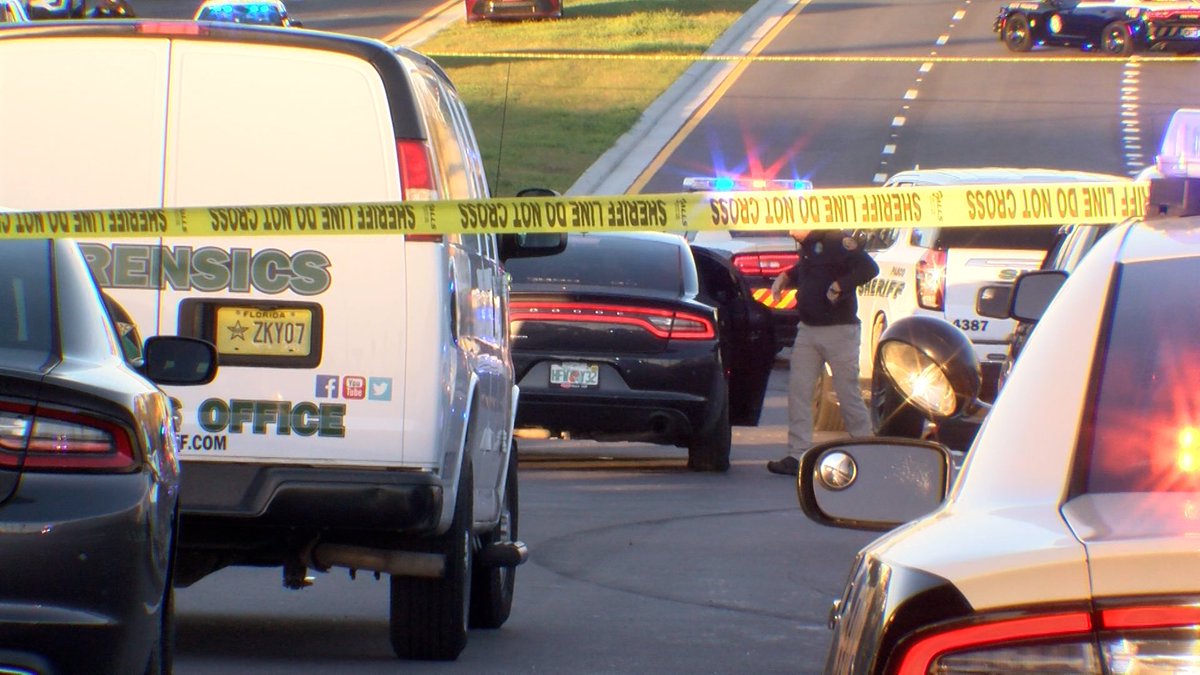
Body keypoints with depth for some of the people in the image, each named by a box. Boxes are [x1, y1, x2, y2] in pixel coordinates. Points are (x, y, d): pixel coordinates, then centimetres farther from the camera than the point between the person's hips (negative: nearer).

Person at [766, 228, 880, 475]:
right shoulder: (805, 246, 11)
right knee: (798, 392, 1)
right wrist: (785, 278, 11)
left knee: (848, 394, -1)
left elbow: (869, 268, -23)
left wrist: (839, 286, -26)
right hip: (808, 330, 8)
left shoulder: (837, 241, -15)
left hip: (839, 331, -8)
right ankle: (797, 456, 2)